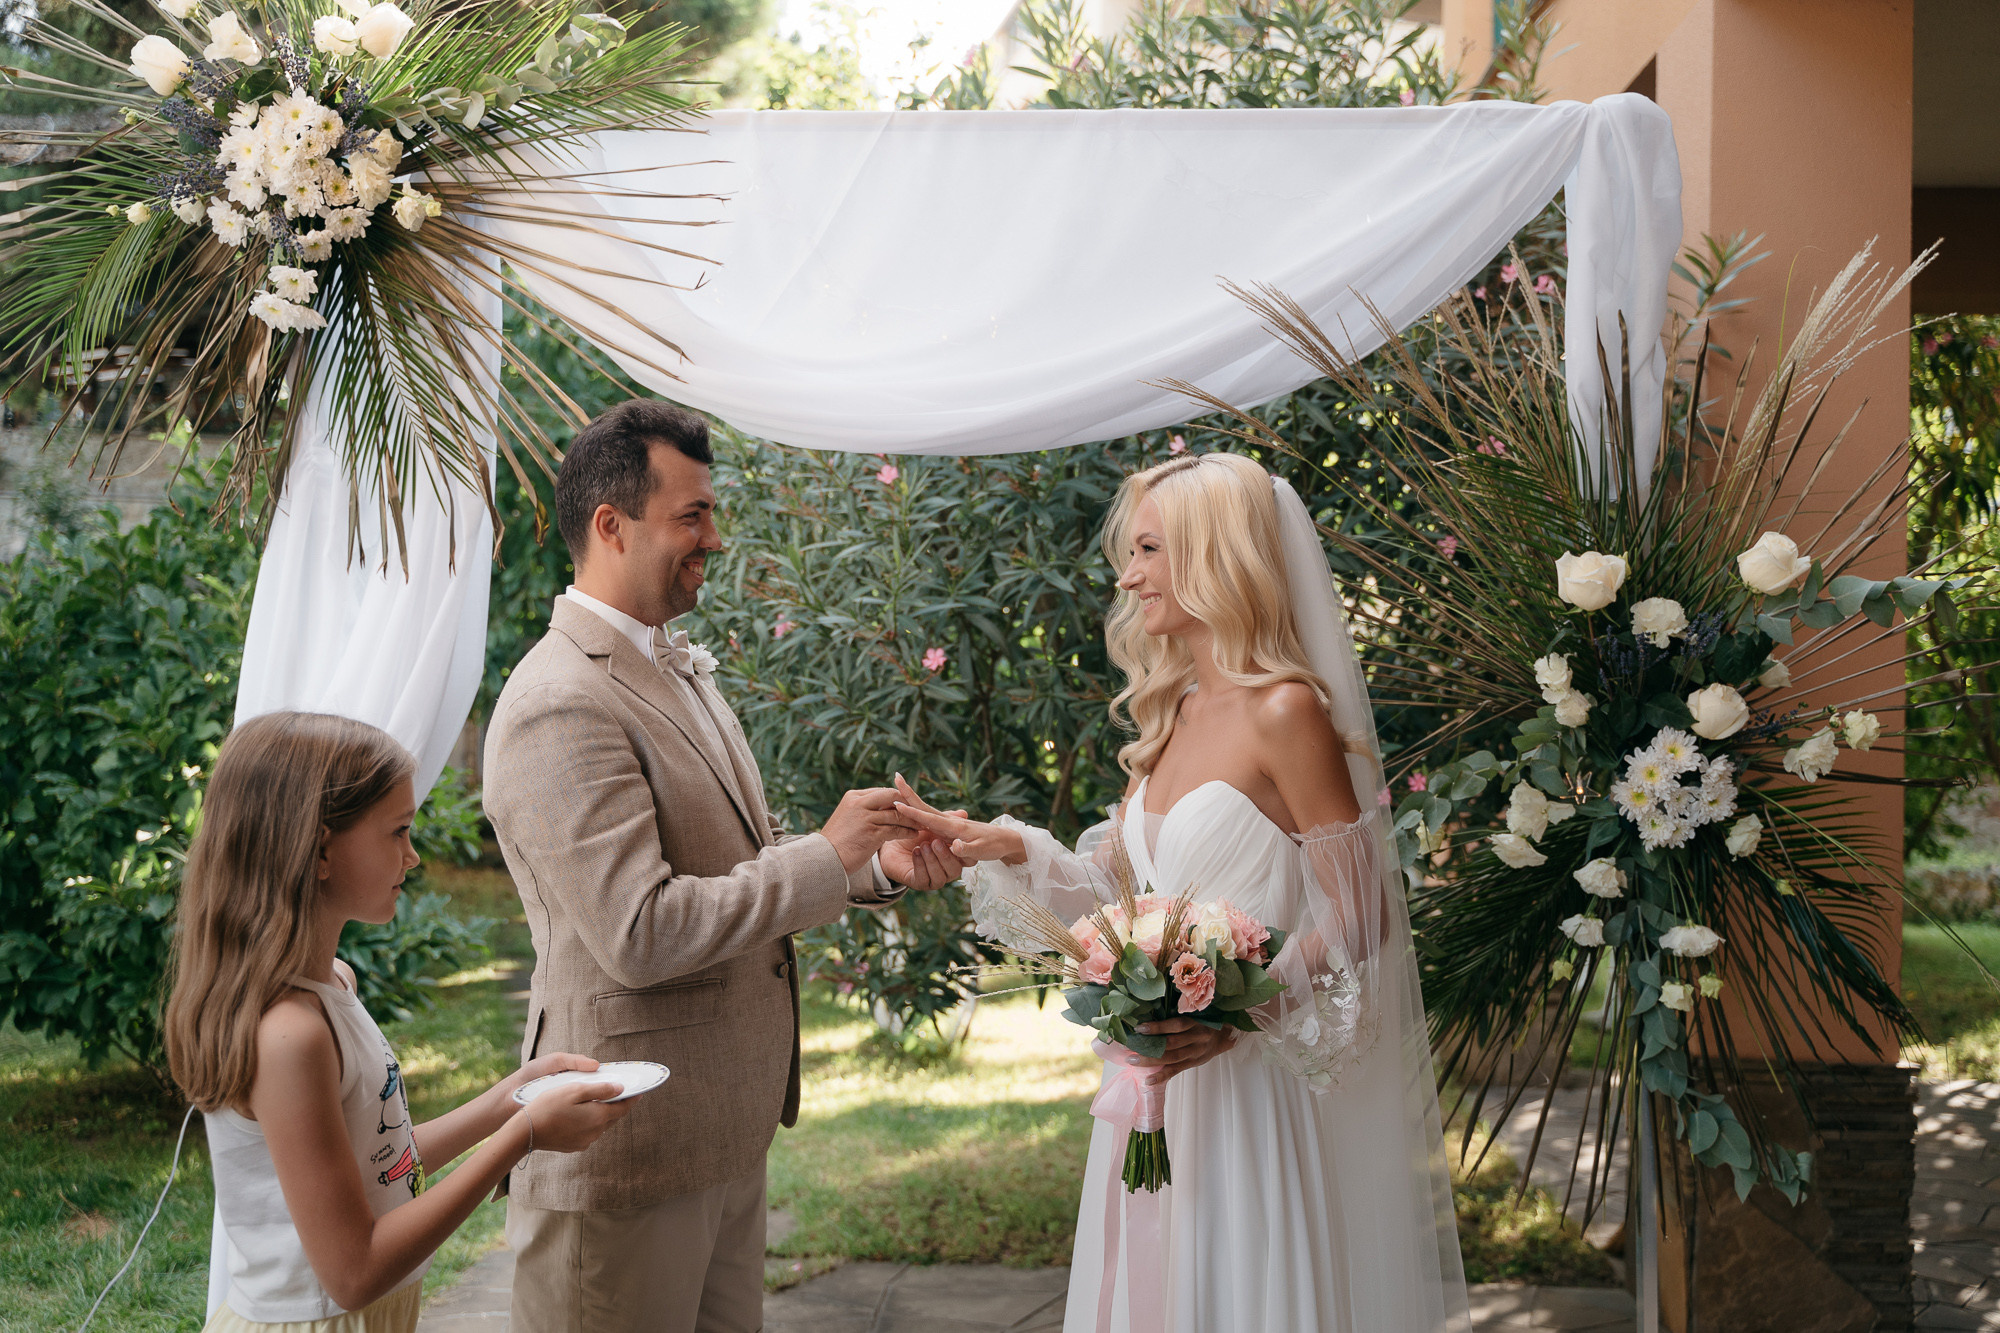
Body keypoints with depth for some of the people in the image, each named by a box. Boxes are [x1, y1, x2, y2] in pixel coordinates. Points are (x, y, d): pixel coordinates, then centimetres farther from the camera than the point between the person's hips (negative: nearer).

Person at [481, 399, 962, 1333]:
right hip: (627, 1154, -10)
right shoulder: (560, 707, -21)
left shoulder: (677, 667, 13)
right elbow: (638, 933, -27)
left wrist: (877, 863, 4)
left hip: (724, 1132, 10)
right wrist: (827, 856, -20)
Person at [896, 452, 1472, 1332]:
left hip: (1247, 1086, -7)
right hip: (1156, 1073, 7)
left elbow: (1355, 919, -14)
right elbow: (1114, 885, 14)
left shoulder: (1285, 713, -13)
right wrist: (1011, 851, -2)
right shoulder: (1169, 715, 11)